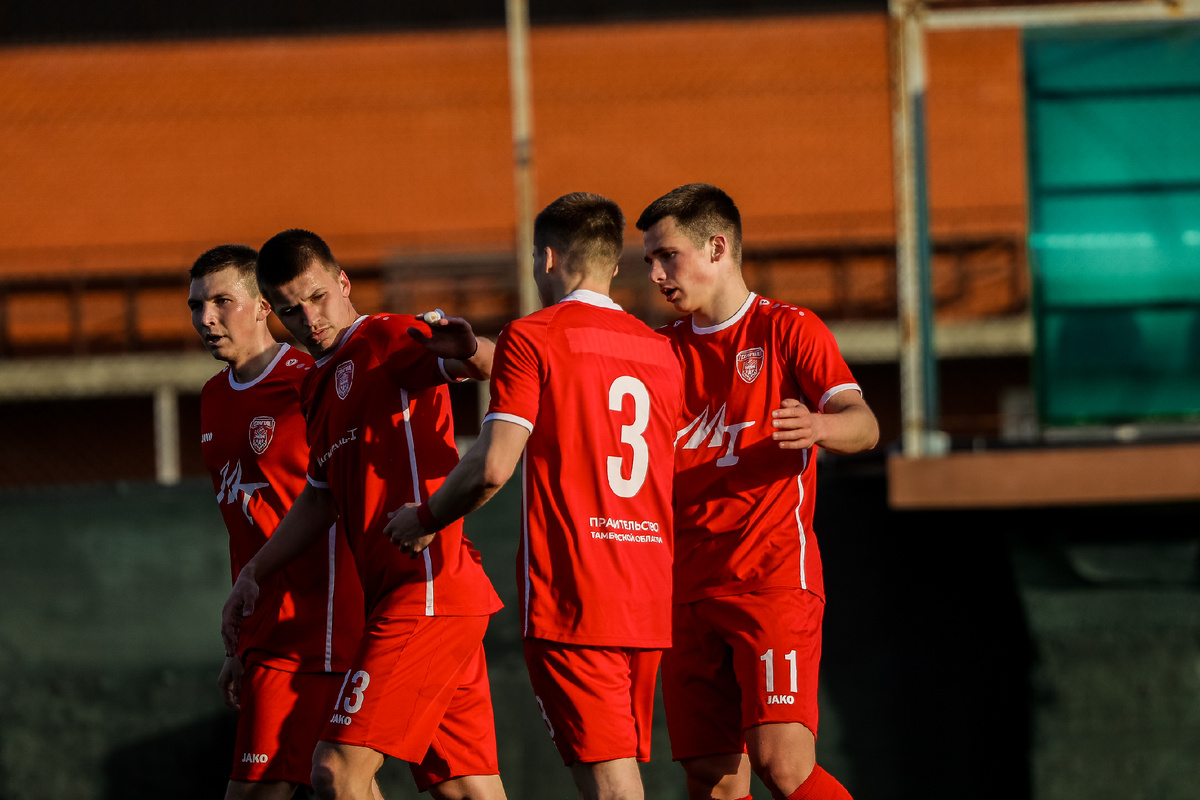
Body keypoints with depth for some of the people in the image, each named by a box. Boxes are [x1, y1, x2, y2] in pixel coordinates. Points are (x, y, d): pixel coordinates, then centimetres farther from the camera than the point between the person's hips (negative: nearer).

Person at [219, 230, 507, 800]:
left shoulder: (387, 338, -5)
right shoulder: (321, 382, 22)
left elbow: (495, 366, -22)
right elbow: (320, 498, 31)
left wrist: (469, 353, -44)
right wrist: (253, 574, 29)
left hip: (425, 591, -10)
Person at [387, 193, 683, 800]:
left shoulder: (532, 337, -5)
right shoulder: (660, 352, 14)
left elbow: (492, 467, -13)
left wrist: (425, 518, 6)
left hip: (570, 598, -6)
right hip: (649, 602, 6)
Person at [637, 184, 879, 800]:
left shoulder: (788, 331, 0)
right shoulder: (663, 350, 17)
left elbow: (864, 426, -10)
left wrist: (818, 426, -34)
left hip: (773, 576, -6)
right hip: (690, 588, 6)